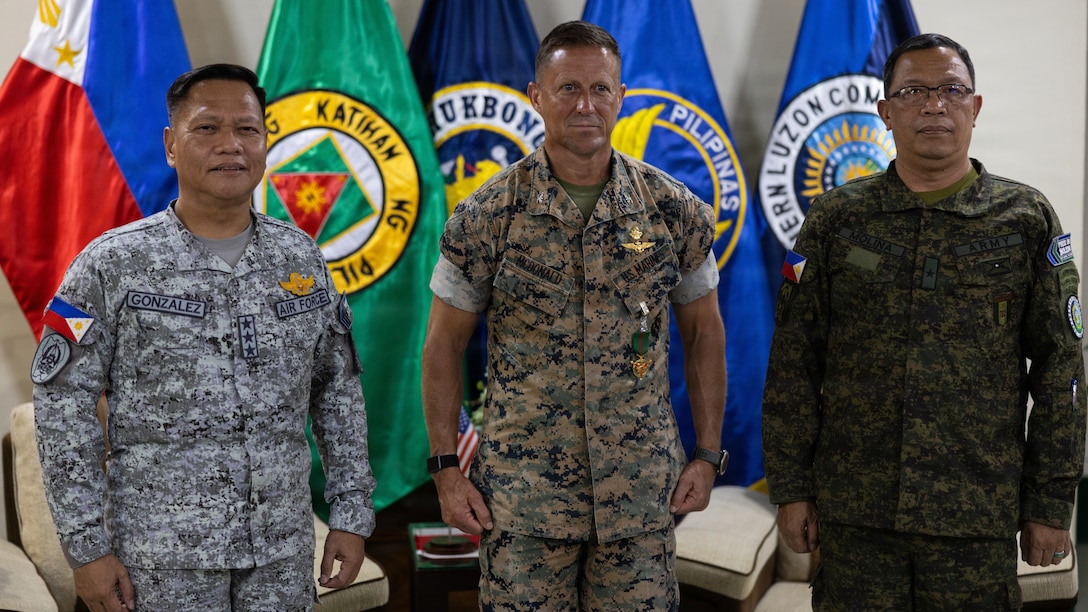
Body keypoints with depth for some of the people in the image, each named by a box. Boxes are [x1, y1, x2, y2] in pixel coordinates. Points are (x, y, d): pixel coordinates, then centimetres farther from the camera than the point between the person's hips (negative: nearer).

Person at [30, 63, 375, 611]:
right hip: (163, 557, -3)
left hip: (283, 548, 3)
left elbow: (338, 393, 10)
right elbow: (63, 403, -6)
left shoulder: (302, 259, 4)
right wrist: (86, 545, -9)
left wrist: (352, 514, 6)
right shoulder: (112, 266, -6)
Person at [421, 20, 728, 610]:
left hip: (642, 492, 2)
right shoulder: (487, 215, -5)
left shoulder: (675, 211, 0)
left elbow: (703, 333, 9)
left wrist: (709, 455, 5)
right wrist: (445, 467, -2)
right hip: (522, 491, -1)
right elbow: (444, 343, 1)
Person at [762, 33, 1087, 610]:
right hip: (853, 513, 1)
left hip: (979, 519, 0)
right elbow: (793, 361, 4)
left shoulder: (1027, 218, 3)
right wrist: (790, 486, 0)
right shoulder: (836, 218, 5)